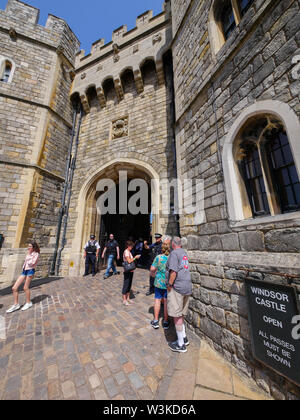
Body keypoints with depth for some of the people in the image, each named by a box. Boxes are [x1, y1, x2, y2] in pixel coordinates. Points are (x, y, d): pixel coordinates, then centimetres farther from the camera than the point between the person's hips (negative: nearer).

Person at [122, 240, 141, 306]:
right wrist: (135, 257, -15)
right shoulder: (126, 252, -17)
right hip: (127, 271, -9)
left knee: (129, 284, 16)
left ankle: (128, 298, 29)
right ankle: (124, 300, 15)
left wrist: (135, 258, 6)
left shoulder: (129, 252, 12)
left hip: (131, 271, 9)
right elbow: (129, 261, -23)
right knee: (126, 285, 3)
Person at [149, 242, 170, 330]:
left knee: (158, 299, 15)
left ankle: (156, 321, 25)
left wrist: (153, 274, 9)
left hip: (159, 282, -1)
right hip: (169, 283, 1)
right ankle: (166, 322, 26)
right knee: (166, 301, 13)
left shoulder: (158, 257, -12)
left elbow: (152, 269, -12)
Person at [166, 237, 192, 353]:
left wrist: (169, 285, -12)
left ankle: (181, 345, 19)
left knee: (177, 316, 6)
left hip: (177, 287, -8)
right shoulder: (184, 253, 12)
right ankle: (184, 338, 36)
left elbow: (174, 271, -22)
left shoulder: (174, 253, -14)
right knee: (181, 314, 23)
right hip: (187, 287, 9)